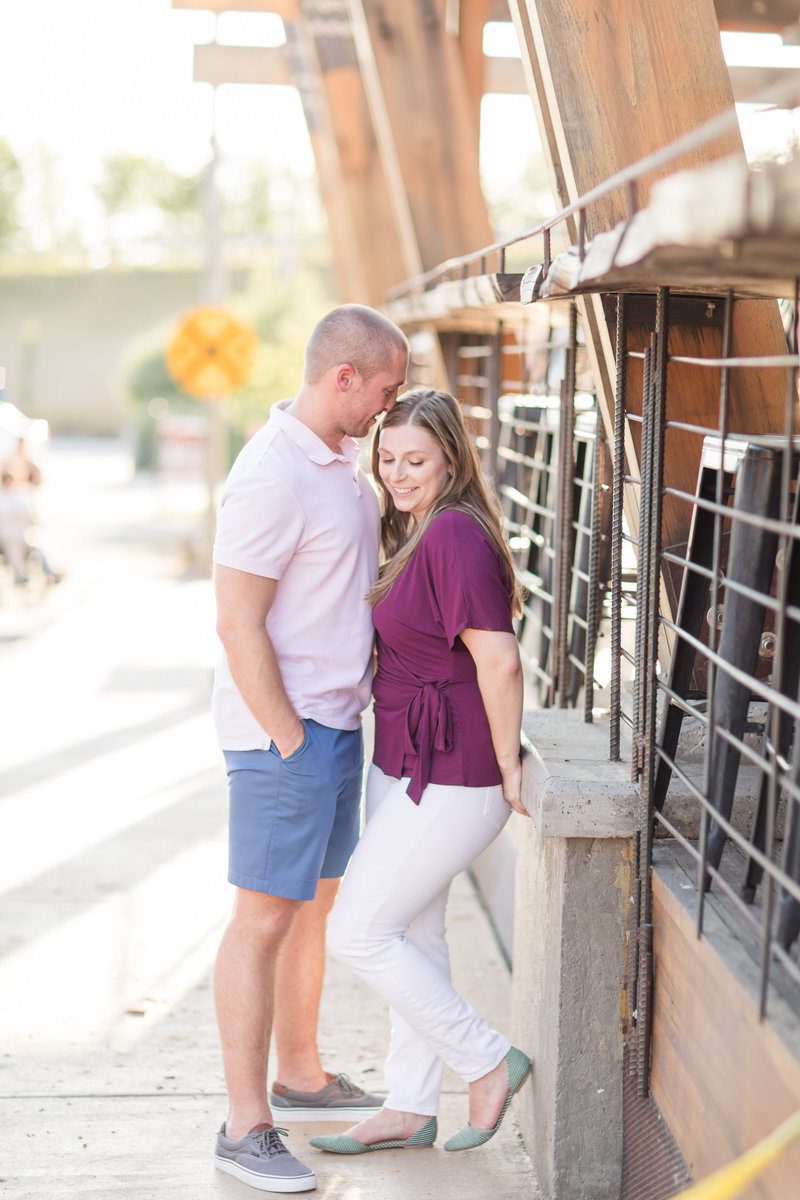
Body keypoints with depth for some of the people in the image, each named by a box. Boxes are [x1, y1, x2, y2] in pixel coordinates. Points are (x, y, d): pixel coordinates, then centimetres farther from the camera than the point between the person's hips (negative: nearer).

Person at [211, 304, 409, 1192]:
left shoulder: (338, 461, 11)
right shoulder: (272, 475, -20)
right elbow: (238, 626, -22)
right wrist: (290, 741, -19)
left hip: (337, 719, 10)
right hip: (283, 727, -10)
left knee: (317, 902, 18)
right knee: (265, 918, -4)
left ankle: (300, 1075, 33)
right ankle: (245, 1126, 4)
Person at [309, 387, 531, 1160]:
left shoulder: (454, 533, -21)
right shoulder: (419, 532, 11)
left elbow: (498, 659, -24)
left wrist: (507, 769, -16)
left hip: (450, 778, -10)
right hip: (402, 764, 10)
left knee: (358, 933, -4)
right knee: (412, 934, 16)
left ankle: (489, 1062, 10)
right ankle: (409, 1109, 28)